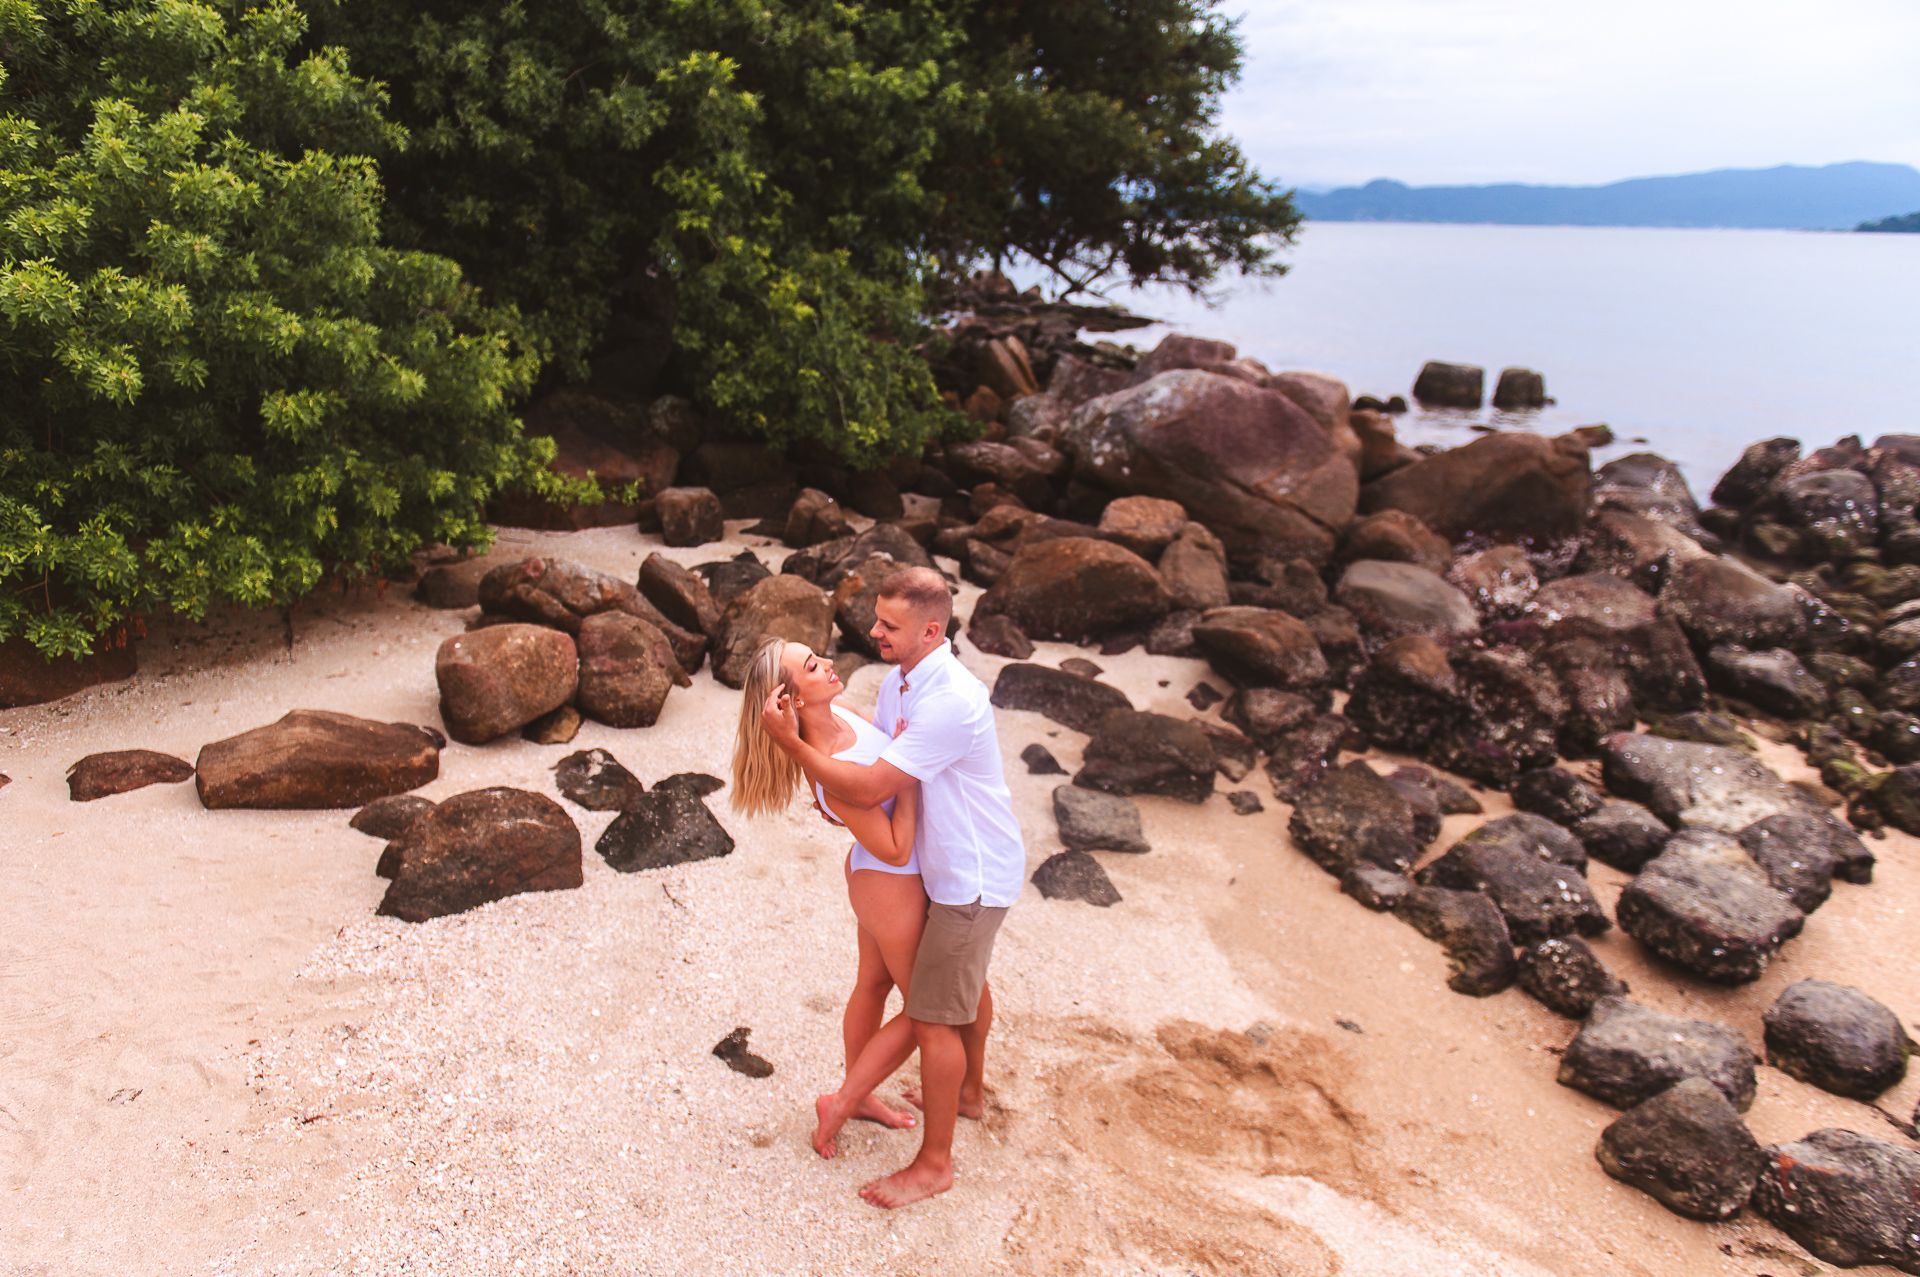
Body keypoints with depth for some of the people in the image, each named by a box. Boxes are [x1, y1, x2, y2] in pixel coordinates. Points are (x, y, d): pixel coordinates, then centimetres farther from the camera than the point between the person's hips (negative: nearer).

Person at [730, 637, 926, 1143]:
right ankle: (841, 1102, 30)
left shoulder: (838, 713, -12)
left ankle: (861, 1095, 46)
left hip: (871, 873, 8)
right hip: (893, 886, -8)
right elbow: (896, 850, -28)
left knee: (873, 984, 25)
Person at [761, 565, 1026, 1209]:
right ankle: (969, 1089, 52)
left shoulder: (951, 703, -32)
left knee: (933, 1014, 0)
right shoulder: (898, 680, -1)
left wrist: (789, 740, -27)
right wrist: (831, 789, -8)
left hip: (971, 877, -10)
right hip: (959, 865, 10)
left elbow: (869, 787, -32)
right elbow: (874, 751, 13)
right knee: (965, 983, 28)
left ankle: (933, 1162, 16)